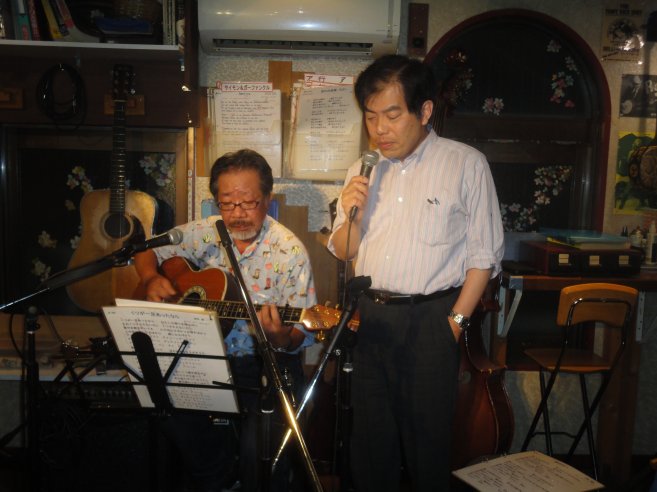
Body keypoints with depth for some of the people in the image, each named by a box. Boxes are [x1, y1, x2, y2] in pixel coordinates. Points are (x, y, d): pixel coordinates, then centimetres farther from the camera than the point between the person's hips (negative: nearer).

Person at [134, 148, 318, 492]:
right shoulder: (205, 234, 3)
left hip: (266, 364, -3)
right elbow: (146, 251, 15)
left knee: (257, 447, -28)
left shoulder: (289, 252, -10)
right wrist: (152, 280, -7)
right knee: (176, 421, -23)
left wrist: (281, 337, -33)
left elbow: (301, 337, -9)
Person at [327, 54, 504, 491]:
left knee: (427, 437, 7)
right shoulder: (363, 170, 10)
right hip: (369, 315, 5)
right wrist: (351, 215, -6)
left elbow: (484, 253, -5)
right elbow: (343, 252, 14)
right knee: (371, 436, 15)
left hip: (430, 318, -4)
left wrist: (457, 320, -11)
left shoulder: (466, 164, -5)